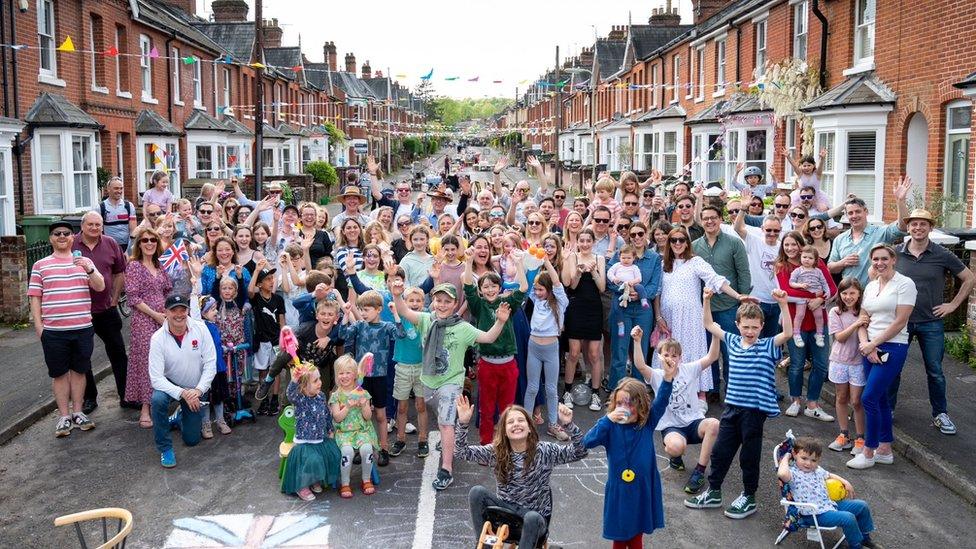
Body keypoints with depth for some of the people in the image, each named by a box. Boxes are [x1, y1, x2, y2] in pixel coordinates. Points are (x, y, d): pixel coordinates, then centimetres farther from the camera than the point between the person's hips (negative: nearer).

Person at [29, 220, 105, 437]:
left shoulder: (84, 262, 8)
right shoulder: (41, 265, 5)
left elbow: (100, 287, -3)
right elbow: (35, 298, 5)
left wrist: (90, 270, -21)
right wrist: (38, 326, -2)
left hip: (82, 328, 1)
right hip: (53, 330, -1)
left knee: (79, 370, 9)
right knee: (59, 373, 6)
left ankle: (78, 412, 21)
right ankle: (64, 416, 15)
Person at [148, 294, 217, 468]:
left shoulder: (200, 329, -19)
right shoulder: (158, 338, -22)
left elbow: (210, 364, -15)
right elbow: (156, 378, -25)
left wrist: (198, 390, -25)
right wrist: (183, 393, -34)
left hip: (196, 389, 2)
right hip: (170, 386, -1)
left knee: (192, 439, 5)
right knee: (157, 399, -37)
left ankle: (181, 416, 41)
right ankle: (165, 448, -15)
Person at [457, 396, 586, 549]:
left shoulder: (544, 451, -8)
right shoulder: (495, 452, -4)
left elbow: (580, 452, -14)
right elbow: (460, 452, -8)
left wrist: (569, 425, -30)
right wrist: (463, 423, -24)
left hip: (535, 516, -2)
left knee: (532, 518, -37)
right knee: (477, 492, -21)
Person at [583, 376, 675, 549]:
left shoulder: (647, 424, -6)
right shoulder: (611, 426, -12)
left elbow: (661, 402, -18)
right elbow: (588, 442, -24)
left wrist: (668, 377, -33)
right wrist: (607, 420, -31)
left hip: (643, 489, 1)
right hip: (618, 491, -1)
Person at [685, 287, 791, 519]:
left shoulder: (768, 346, -8)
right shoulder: (733, 342, 5)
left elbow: (787, 333, -25)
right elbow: (710, 325, 13)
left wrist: (783, 304, -35)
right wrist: (706, 301, 0)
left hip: (755, 410, -5)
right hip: (732, 407, 5)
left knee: (749, 456, 7)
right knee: (720, 451, 12)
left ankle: (749, 497, 24)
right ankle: (713, 492, 27)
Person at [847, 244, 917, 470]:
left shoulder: (905, 284, -8)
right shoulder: (871, 286, 12)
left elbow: (900, 322, -13)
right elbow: (863, 320, 11)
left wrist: (873, 344, -11)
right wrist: (865, 344, -7)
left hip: (892, 348, -7)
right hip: (870, 349, 7)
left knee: (869, 398, -10)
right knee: (879, 399, 12)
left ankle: (868, 453, 1)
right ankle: (885, 450, 22)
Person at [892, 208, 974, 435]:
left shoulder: (943, 255, -5)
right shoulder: (896, 253, -3)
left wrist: (953, 304, 0)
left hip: (931, 323, -1)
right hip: (900, 320, 1)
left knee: (935, 371, 7)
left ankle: (940, 414, 20)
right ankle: (888, 408, 21)